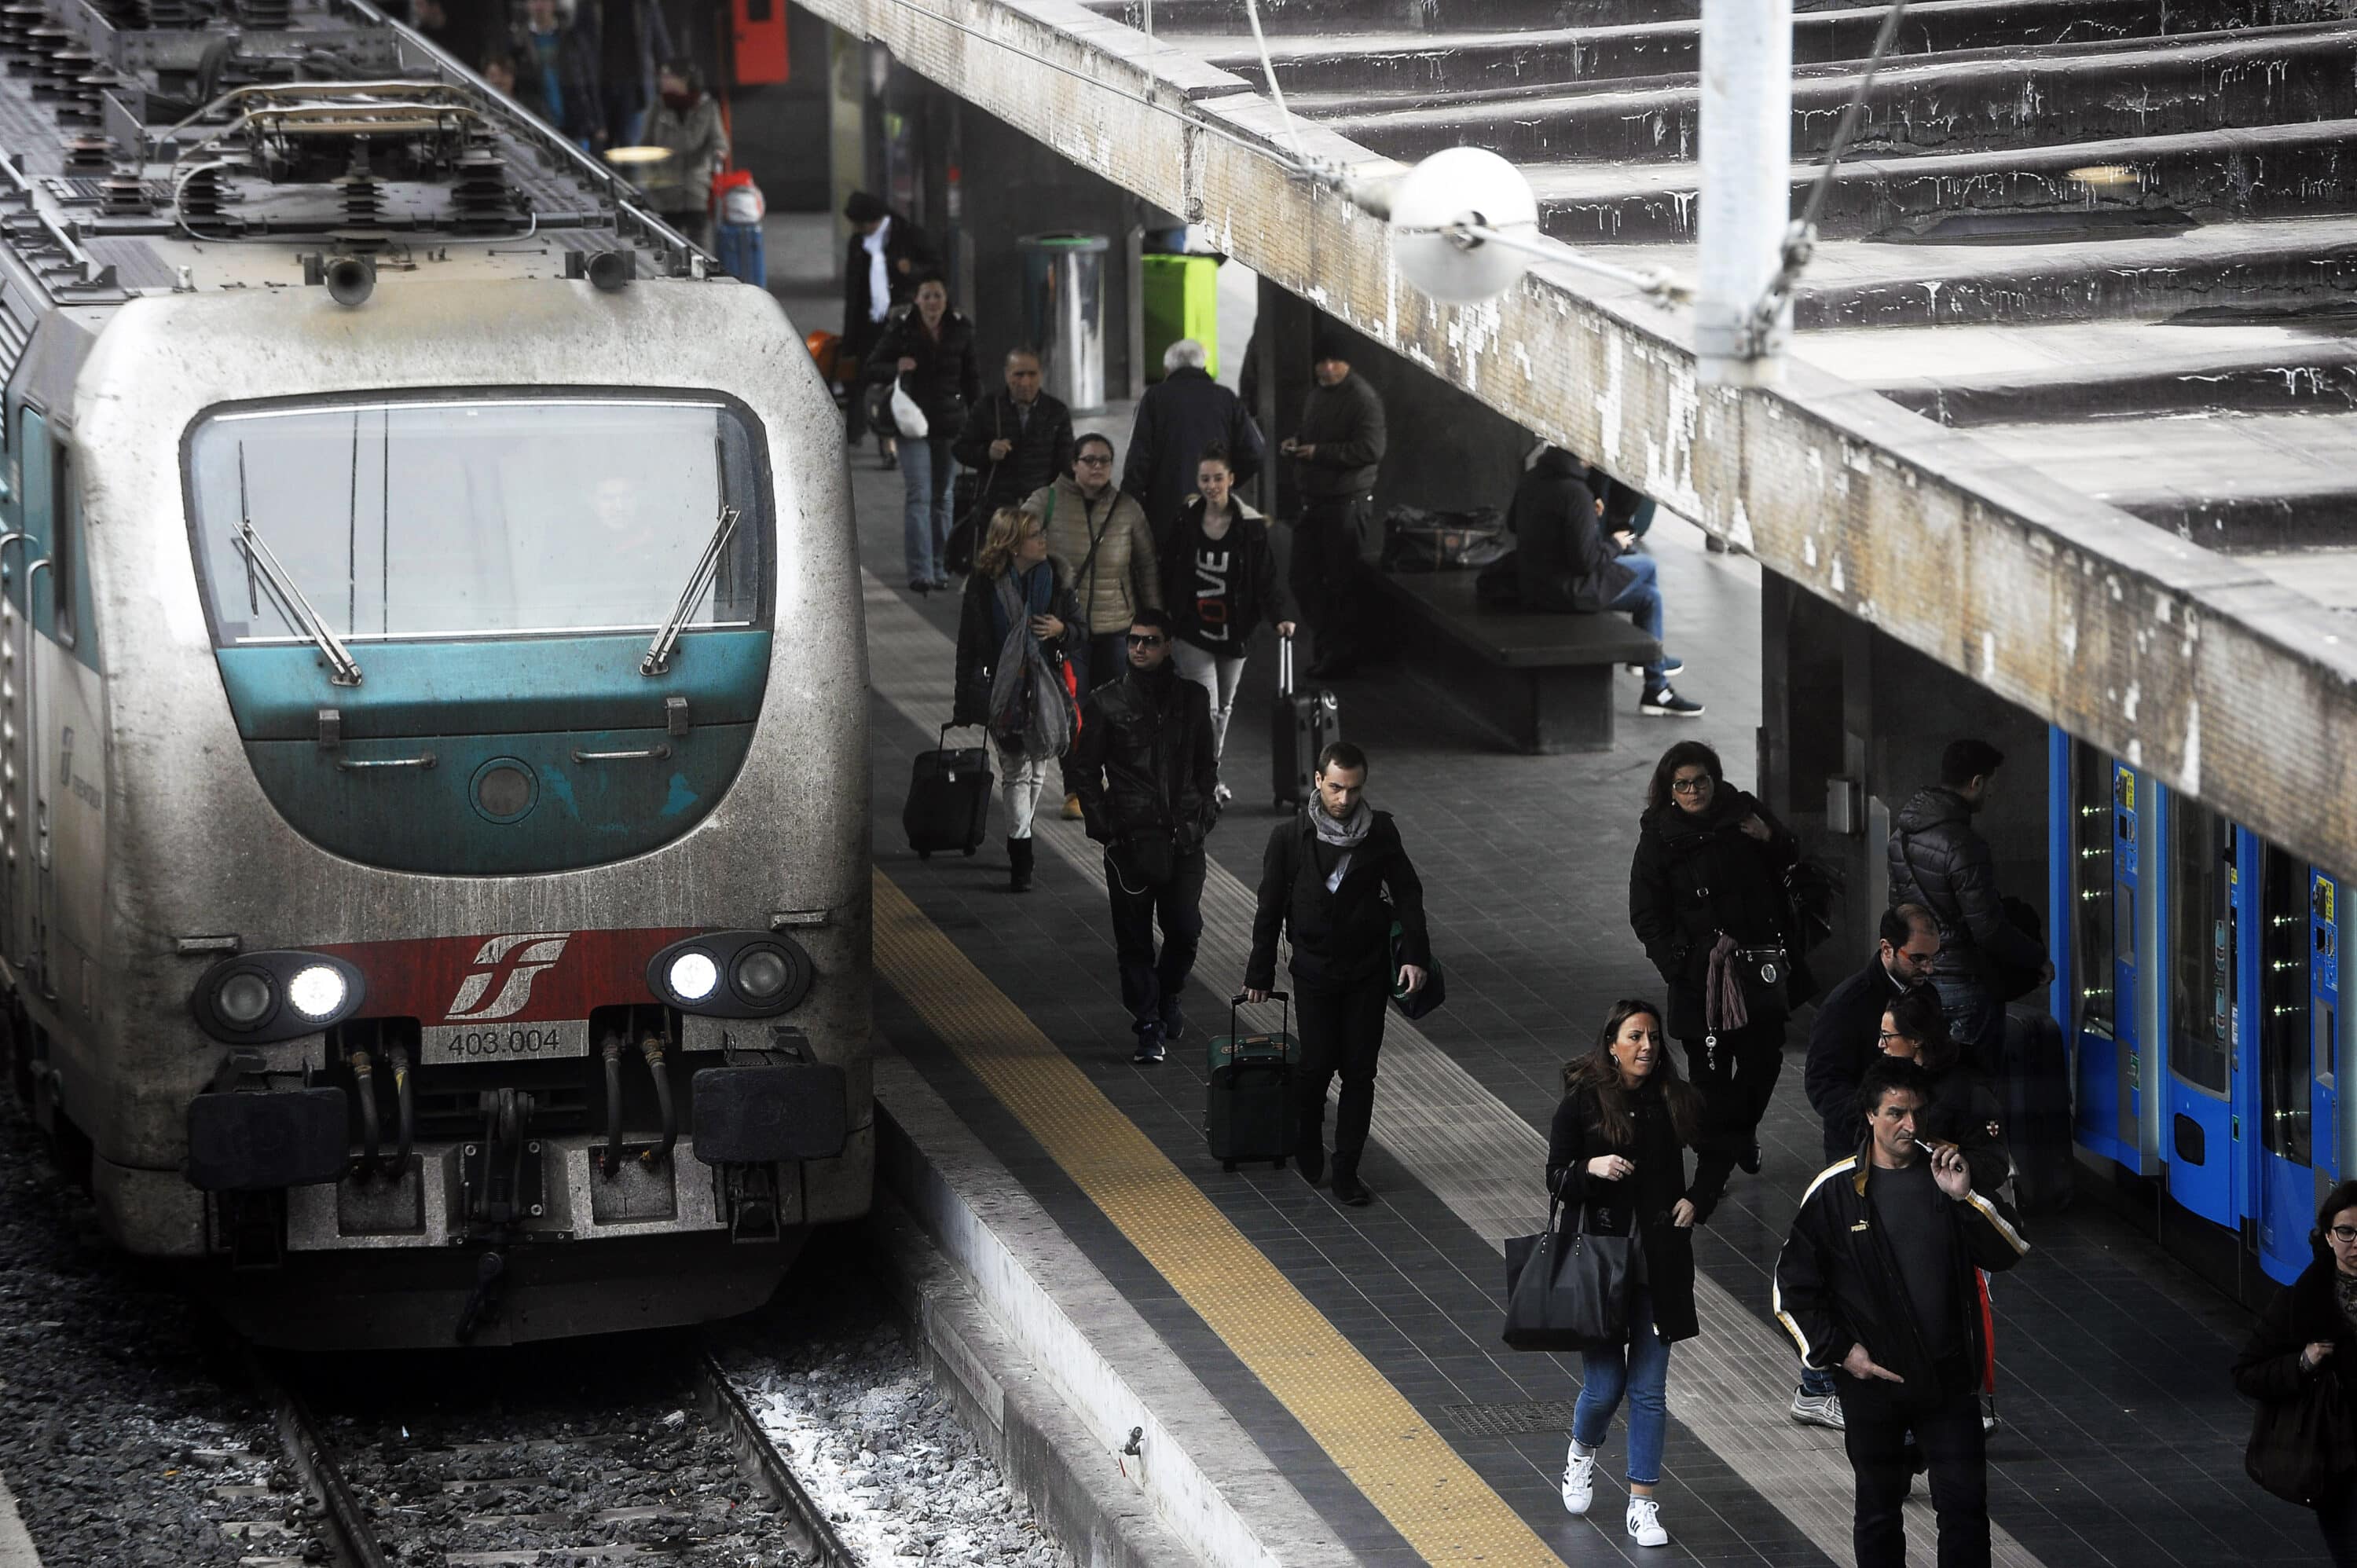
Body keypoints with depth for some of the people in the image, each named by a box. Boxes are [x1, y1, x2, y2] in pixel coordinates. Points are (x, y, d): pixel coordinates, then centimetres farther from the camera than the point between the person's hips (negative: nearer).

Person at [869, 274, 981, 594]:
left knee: (942, 496, 11)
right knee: (918, 495, -12)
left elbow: (971, 377, 13)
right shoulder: (901, 329, -5)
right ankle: (920, 573, -17)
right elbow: (873, 368, 1)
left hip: (950, 423, 3)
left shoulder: (960, 330, 4)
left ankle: (938, 568, 22)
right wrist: (896, 368, -20)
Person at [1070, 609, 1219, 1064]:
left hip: (1184, 838, 2)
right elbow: (1085, 769, 3)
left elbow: (1206, 764, 16)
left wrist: (1204, 815, 5)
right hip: (1130, 839, -2)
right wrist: (1102, 825, -5)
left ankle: (1168, 997, 29)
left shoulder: (1192, 699, 7)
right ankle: (1148, 1026, 8)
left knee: (1185, 931, 1)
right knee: (1134, 938, 0)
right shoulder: (1107, 702, 0)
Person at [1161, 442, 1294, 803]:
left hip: (1233, 633, 2)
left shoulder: (1250, 526, -5)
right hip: (1193, 633, -2)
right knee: (1206, 707, -11)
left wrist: (1280, 616, -21)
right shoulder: (1186, 522, -4)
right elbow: (1168, 573, 3)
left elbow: (1266, 577, -7)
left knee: (1224, 708, 17)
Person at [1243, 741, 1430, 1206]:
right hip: (1315, 971, -1)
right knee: (1316, 1065, -3)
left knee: (1359, 1071, 0)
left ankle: (1347, 1172, 7)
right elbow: (1269, 909, 1)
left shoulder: (1381, 832, -2)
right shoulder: (1291, 837, -6)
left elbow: (1407, 894, 2)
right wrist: (1260, 973, 4)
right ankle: (1307, 1148, 26)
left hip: (1368, 971, 1)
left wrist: (1416, 956, -8)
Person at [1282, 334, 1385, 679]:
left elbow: (1371, 449, -22)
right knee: (1304, 579, 12)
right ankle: (1326, 646, 24)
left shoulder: (1363, 398, -14)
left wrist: (1320, 452, -22)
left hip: (1348, 501, -9)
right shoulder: (1317, 394, 14)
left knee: (1342, 581, -2)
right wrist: (1296, 439, 7)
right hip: (1313, 500, 9)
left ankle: (1342, 653, 9)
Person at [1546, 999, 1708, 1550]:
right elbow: (1555, 1178, -3)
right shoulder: (1582, 1102, -6)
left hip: (1660, 1264, 2)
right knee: (1605, 1384, 0)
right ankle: (1582, 1453, 33)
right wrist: (1591, 1168, -23)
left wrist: (1695, 1202, 1)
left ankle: (1642, 1504, 12)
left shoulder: (1678, 1101, 1)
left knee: (1650, 1389, 4)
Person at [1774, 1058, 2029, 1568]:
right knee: (1879, 1508, 10)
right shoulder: (1836, 1191, -4)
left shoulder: (1945, 1174, 2)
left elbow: (2009, 1253, -4)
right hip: (1871, 1377, -1)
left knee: (1965, 1503, -2)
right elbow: (1792, 1288, 1)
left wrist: (1967, 1197, -18)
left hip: (1950, 1377, 1)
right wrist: (1838, 1350, -5)